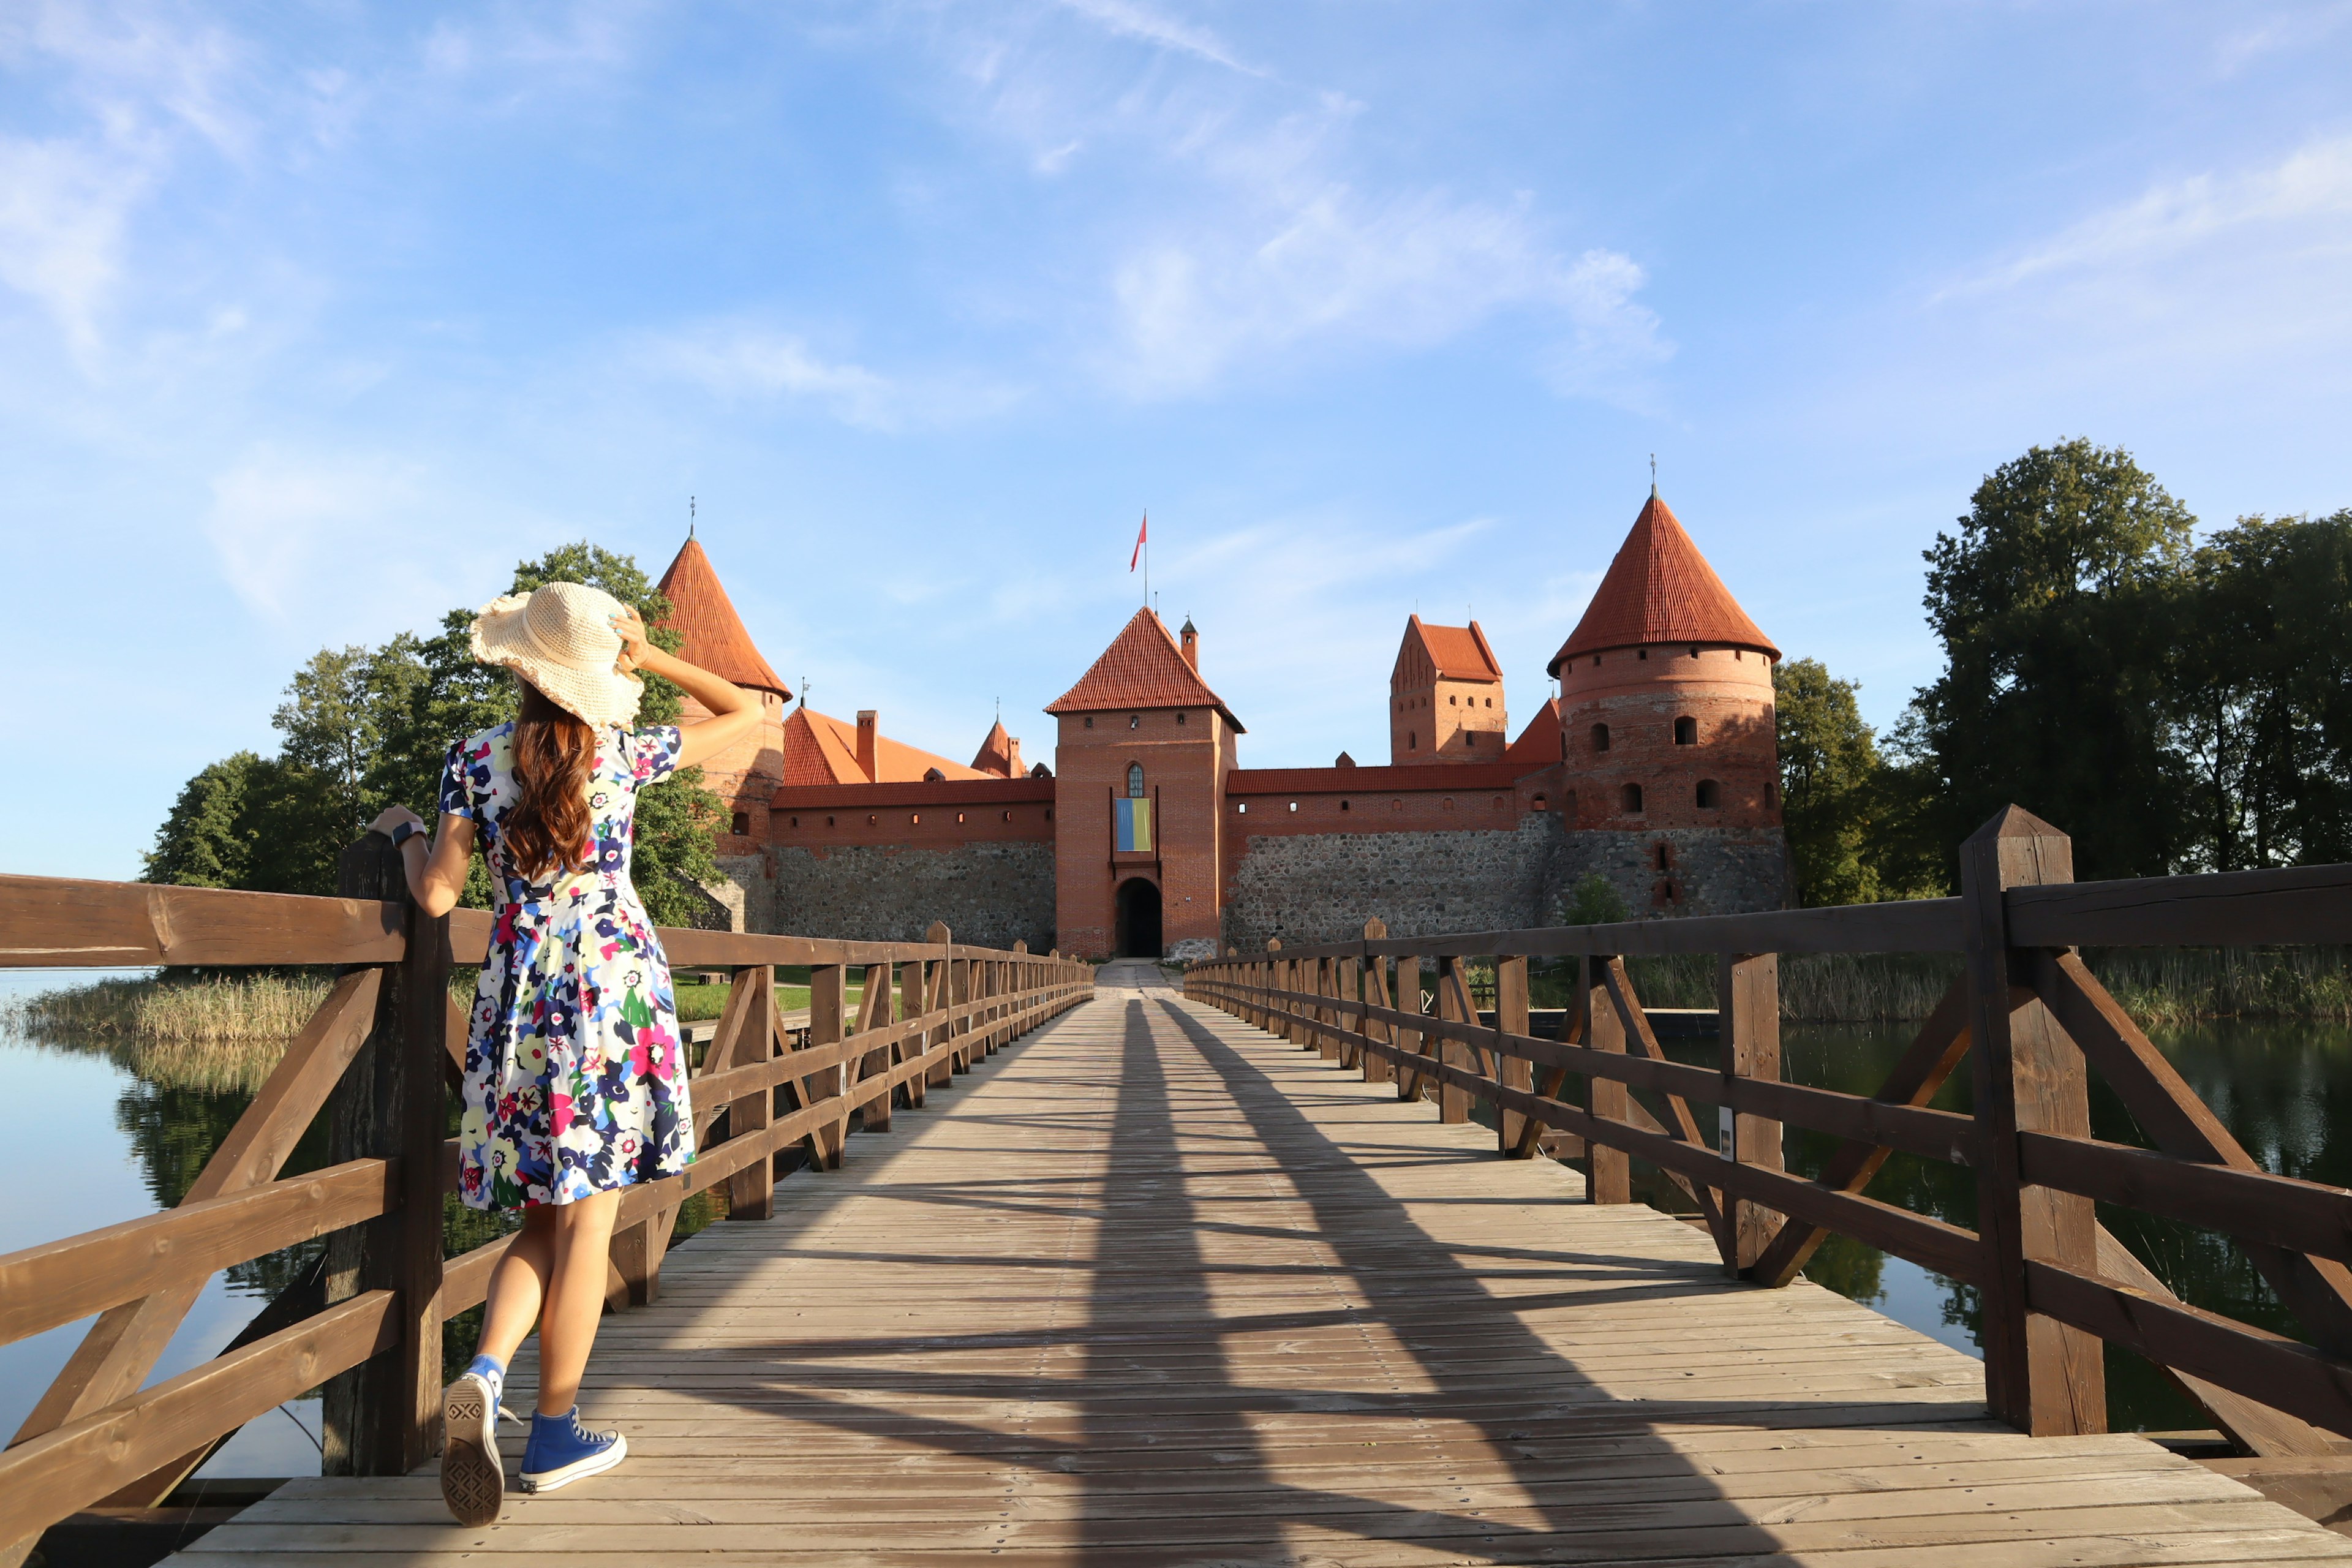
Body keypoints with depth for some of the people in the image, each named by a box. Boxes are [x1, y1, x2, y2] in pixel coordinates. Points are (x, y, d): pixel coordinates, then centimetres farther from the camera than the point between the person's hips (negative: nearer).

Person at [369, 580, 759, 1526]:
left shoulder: (475, 759, 1)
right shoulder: (625, 753, -2)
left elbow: (437, 895, 1)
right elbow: (747, 714, 12)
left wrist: (406, 834, 20)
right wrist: (652, 657, 10)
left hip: (520, 989, 2)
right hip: (617, 979, -2)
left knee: (545, 1213, 15)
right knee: (587, 1217, 4)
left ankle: (483, 1374, -8)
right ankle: (554, 1437, 12)